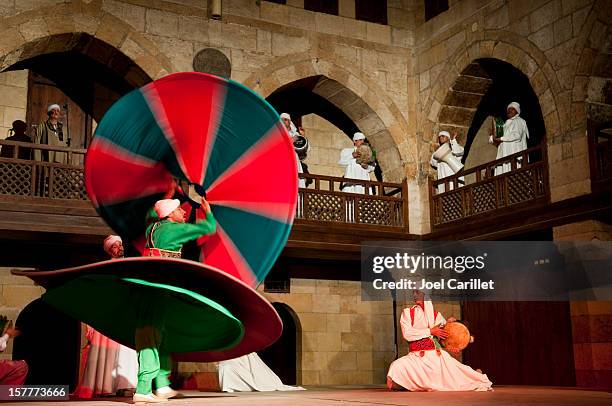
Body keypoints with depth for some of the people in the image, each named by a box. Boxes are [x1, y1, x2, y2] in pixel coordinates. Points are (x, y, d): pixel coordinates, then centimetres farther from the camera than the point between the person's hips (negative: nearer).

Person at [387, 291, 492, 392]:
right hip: (416, 357, -1)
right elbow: (407, 334, -10)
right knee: (396, 368, -27)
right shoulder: (407, 313, 5)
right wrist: (430, 331, -13)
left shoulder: (436, 315, 12)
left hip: (437, 356, 1)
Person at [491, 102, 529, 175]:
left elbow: (517, 135, -13)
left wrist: (500, 139, -12)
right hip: (505, 154, 7)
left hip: (515, 151, -7)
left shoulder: (519, 121, 6)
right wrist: (494, 139, -1)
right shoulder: (506, 123, 29)